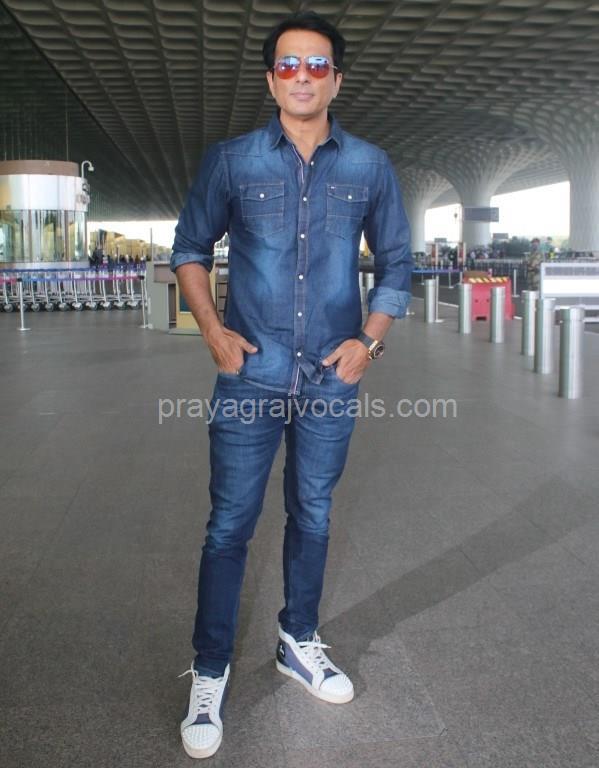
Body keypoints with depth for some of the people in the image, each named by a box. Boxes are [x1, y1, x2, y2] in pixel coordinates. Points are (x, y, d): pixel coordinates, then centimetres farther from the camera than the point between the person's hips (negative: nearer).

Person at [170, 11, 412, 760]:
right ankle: (209, 673, 16)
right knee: (229, 524, 1)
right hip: (250, 374, -1)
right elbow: (190, 247, 10)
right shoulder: (231, 161, 0)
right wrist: (212, 328, -4)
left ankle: (299, 643, 34)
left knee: (313, 517, 14)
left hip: (332, 377, 2)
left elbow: (396, 264, 10)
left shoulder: (370, 166, 3)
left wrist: (371, 339, -3)